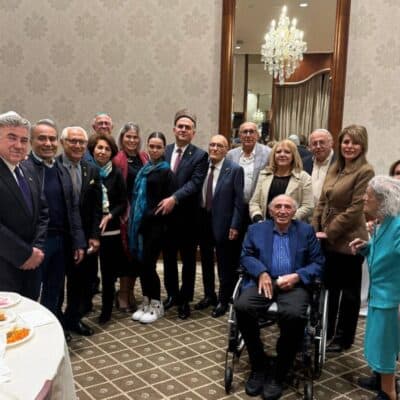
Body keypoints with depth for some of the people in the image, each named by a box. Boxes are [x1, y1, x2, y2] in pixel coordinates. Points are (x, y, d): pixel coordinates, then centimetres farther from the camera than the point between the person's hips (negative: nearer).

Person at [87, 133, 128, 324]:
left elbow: (123, 203, 3)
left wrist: (109, 216, -12)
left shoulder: (116, 174, 2)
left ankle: (106, 311, 21)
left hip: (110, 229, 1)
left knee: (108, 272, 6)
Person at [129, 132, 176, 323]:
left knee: (148, 264, -4)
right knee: (141, 263, 9)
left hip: (156, 224, -6)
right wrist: (135, 217, 6)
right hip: (141, 222, 6)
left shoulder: (166, 172, -7)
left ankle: (156, 304, 12)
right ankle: (146, 302, 23)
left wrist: (151, 215, -16)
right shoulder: (144, 169, 11)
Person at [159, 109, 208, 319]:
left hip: (187, 216, -4)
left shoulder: (200, 156, -7)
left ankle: (185, 300, 23)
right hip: (165, 214, 4)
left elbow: (194, 183, -18)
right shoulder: (164, 152, 6)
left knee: (188, 260, 9)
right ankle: (172, 294, 33)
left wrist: (174, 198, -29)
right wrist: (161, 202, -7)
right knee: (169, 258, 16)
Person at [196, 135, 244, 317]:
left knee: (225, 264, 7)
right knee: (206, 261, 17)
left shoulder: (235, 169, -10)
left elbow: (238, 200, -11)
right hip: (203, 220, 5)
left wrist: (235, 226, -14)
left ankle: (223, 301, 21)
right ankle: (209, 295, 34)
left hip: (222, 222, -5)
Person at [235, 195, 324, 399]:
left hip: (294, 284, -1)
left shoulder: (306, 231, 15)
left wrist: (297, 276, -10)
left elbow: (318, 263, 8)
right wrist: (261, 272, -12)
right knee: (242, 306, -30)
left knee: (294, 315, -34)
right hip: (263, 281, 2)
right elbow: (246, 256, 8)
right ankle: (258, 366, -9)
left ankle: (278, 374, -13)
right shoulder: (256, 229, 18)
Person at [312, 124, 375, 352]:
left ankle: (343, 338, 24)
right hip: (328, 240, 7)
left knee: (349, 292, 9)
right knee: (329, 287, 18)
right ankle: (326, 331, 34)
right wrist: (314, 230, 2)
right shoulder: (335, 168, 10)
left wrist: (329, 233, -15)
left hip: (348, 241, -7)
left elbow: (355, 209, -18)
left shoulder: (365, 171, -14)